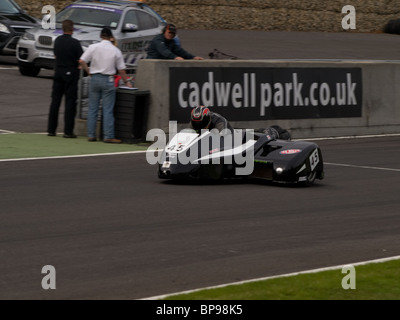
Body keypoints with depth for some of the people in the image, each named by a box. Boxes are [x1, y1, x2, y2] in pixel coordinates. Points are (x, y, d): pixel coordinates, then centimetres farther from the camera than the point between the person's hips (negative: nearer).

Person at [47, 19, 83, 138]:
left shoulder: (57, 41, 4)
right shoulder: (74, 43, -15)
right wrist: (77, 65, 6)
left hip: (58, 71, 5)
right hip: (71, 73, -5)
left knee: (55, 101, 10)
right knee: (70, 102, 0)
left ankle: (51, 129, 11)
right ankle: (68, 131, -3)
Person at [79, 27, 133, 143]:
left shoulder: (93, 47, -1)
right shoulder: (116, 51, 0)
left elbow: (82, 61, -7)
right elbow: (121, 69, 4)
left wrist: (89, 71, 7)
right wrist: (126, 82, 17)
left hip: (95, 78, 1)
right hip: (108, 80, -1)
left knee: (92, 109, 8)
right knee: (108, 110, 0)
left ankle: (91, 135, 10)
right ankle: (108, 136, -3)